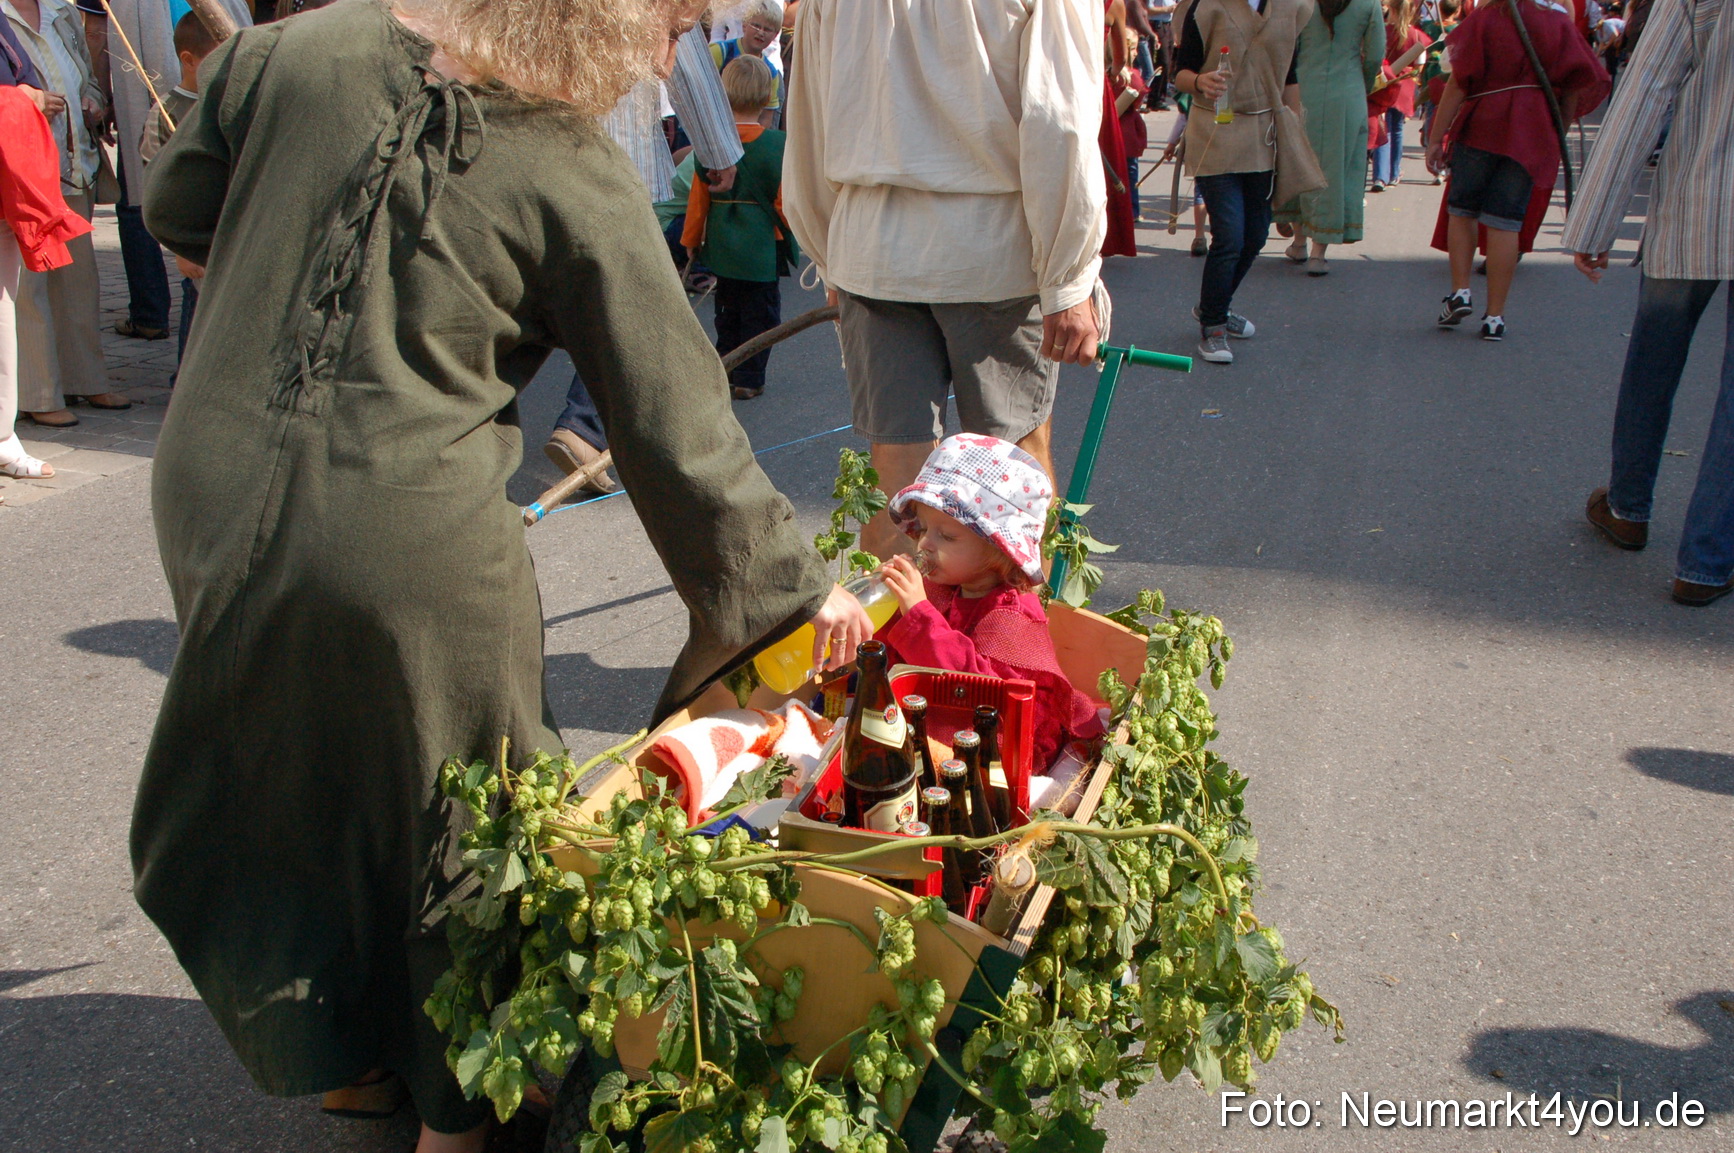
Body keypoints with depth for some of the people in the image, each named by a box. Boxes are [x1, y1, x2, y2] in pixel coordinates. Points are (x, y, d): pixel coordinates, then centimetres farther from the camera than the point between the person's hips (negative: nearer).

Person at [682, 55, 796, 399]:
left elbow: (698, 196, 2)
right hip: (762, 246, -3)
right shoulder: (775, 143, -13)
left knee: (728, 310, 18)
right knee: (760, 312, 7)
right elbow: (783, 199, -9)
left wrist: (691, 239, 13)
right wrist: (787, 237, 6)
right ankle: (748, 379, 8)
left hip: (721, 245, 4)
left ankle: (725, 373, 24)